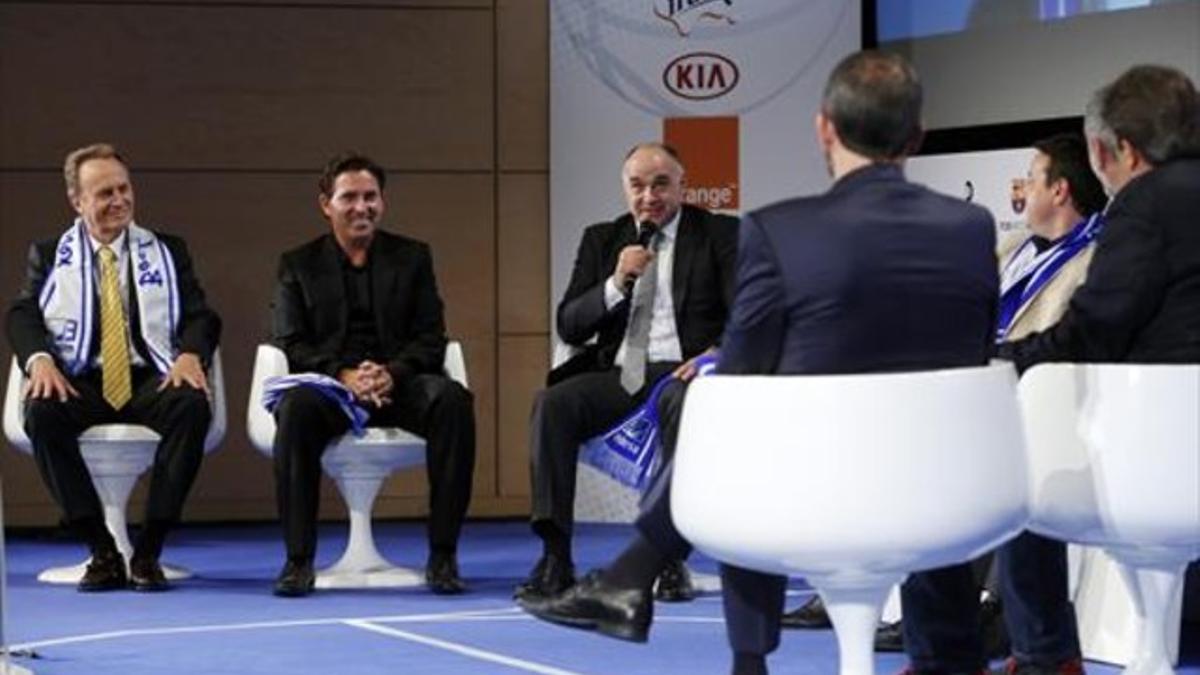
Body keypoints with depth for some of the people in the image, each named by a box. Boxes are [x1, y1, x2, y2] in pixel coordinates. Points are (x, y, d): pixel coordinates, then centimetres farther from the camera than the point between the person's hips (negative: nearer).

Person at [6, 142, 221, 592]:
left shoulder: (167, 252, 18)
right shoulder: (49, 255, 16)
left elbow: (201, 317, 10)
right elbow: (22, 314, 5)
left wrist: (190, 354, -13)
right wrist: (40, 359, -17)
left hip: (151, 380, 0)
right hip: (80, 382, 0)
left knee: (193, 405, -34)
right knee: (41, 412, -34)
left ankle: (149, 552, -25)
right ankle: (102, 551, -23)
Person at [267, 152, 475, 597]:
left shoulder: (412, 257, 14)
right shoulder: (298, 265, 11)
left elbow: (431, 339, 5)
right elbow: (290, 344, 1)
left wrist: (392, 374, -17)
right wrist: (343, 376, -19)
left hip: (399, 382, 1)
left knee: (452, 400, -31)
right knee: (296, 407, -36)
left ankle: (443, 556, -27)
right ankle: (299, 560, -30)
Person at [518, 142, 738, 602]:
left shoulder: (719, 235, 7)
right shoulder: (602, 240, 16)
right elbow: (569, 327, 9)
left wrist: (717, 353, -24)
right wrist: (616, 284, -9)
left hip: (680, 371, -3)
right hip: (618, 373, 3)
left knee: (687, 404, -38)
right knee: (552, 403, -26)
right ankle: (555, 557, -29)